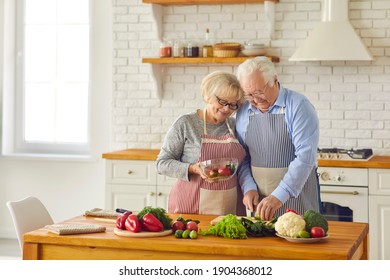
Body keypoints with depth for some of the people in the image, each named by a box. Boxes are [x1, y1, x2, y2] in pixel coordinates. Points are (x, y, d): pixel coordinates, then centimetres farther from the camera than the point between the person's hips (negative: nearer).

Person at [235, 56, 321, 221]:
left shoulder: (298, 106, -11)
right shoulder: (244, 113, 6)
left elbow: (305, 156, -19)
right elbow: (242, 158, 12)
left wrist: (279, 196, -26)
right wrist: (249, 188, -6)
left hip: (296, 194, -4)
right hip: (260, 200, 4)